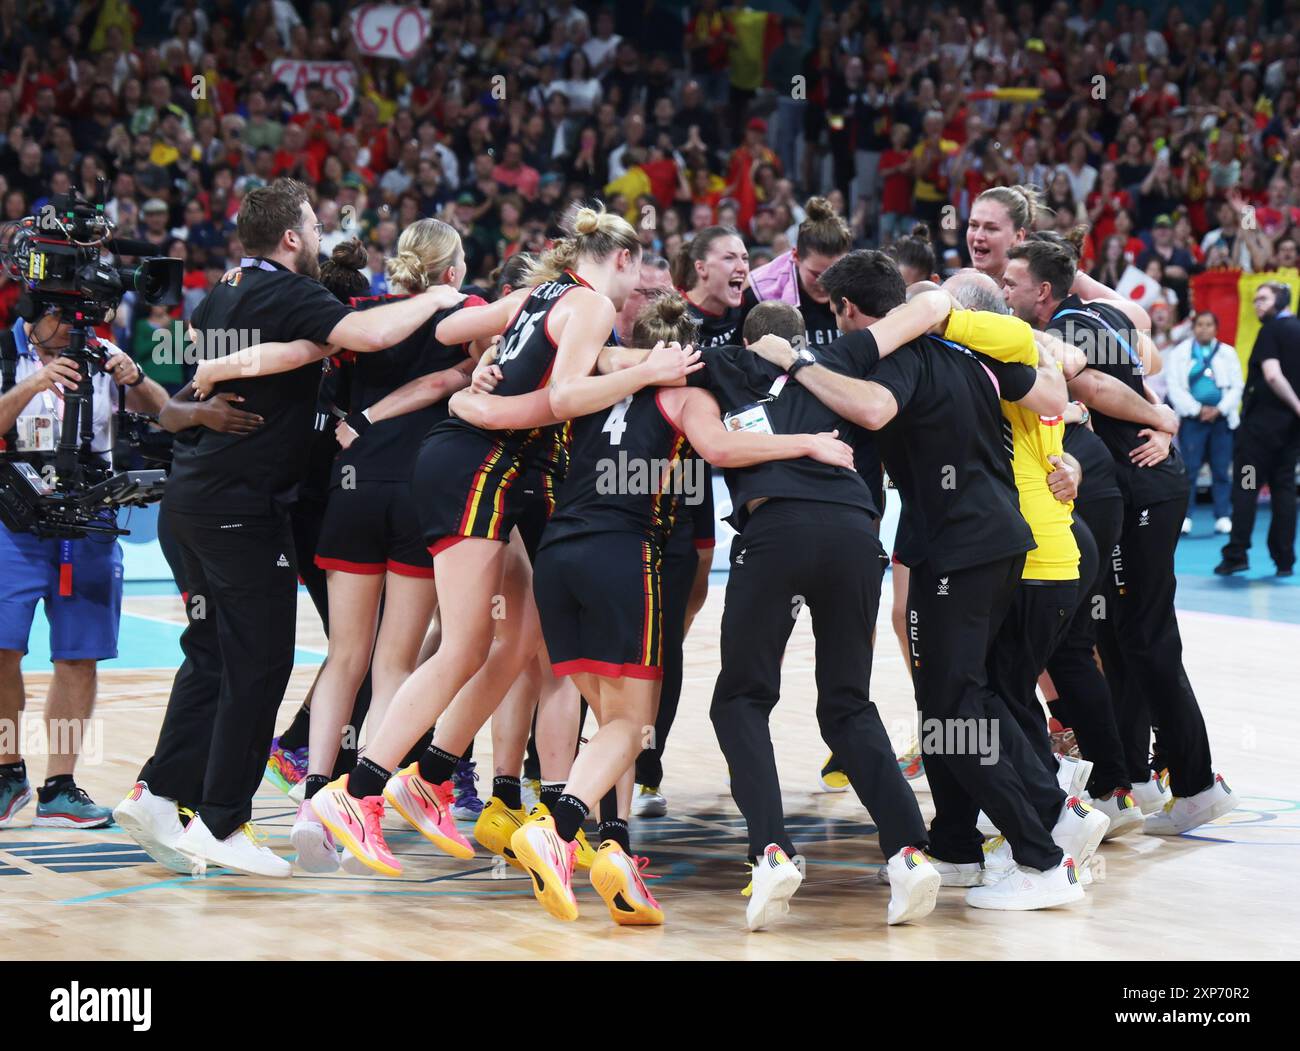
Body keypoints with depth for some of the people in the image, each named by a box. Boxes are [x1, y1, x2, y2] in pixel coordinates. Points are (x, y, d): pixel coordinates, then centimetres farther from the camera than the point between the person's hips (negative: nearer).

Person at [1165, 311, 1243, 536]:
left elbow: (1237, 387, 5)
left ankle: (1224, 517, 6)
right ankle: (1184, 517, -1)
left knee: (1221, 470, 2)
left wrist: (1219, 410, -9)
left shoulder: (1227, 353, 9)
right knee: (1189, 469, -5)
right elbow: (1174, 387, -2)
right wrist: (1198, 409, -10)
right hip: (1192, 418, -2)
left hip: (1221, 418, 2)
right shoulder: (1179, 353, 4)